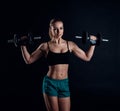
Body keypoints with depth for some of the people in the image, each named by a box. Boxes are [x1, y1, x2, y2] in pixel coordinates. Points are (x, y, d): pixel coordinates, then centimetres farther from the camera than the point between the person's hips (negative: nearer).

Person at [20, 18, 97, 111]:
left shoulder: (70, 45, 4)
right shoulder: (45, 46, -1)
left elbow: (87, 57, 12)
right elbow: (29, 60, 4)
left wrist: (93, 43, 10)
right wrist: (23, 45, -4)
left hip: (65, 84, 2)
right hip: (50, 83, -2)